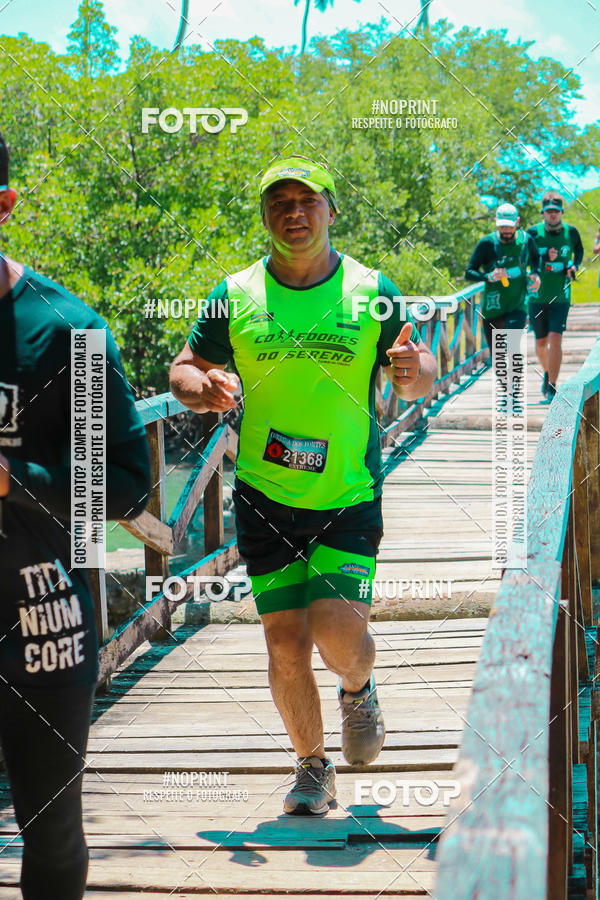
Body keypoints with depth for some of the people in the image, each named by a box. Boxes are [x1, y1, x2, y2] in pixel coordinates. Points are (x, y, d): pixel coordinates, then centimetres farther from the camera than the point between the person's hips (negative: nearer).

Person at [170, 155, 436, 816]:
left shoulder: (372, 294, -1)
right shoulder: (235, 296, 1)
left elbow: (422, 375, 8)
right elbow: (183, 370, 10)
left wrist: (414, 371, -17)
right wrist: (202, 388, -14)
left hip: (349, 497, -1)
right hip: (264, 499, 2)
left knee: (339, 633, -15)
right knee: (286, 644, 2)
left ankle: (358, 689, 22)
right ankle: (313, 767, 24)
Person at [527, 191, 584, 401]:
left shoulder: (571, 232, -1)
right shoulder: (533, 233, -7)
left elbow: (579, 251, 20)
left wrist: (574, 266, 1)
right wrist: (545, 258, -25)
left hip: (561, 297, 0)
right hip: (537, 296, 1)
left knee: (555, 340, -14)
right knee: (541, 342, 12)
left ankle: (552, 388, -9)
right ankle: (547, 373, 42)